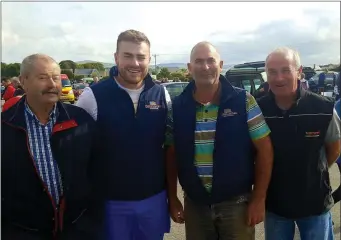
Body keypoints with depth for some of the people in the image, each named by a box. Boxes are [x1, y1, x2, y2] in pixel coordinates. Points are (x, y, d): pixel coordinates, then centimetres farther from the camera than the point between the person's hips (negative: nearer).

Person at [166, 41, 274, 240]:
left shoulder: (243, 101, -8)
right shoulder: (177, 106, -2)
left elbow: (264, 149, -6)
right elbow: (172, 154, 5)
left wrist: (259, 199, -7)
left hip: (236, 203, -2)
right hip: (194, 204, 2)